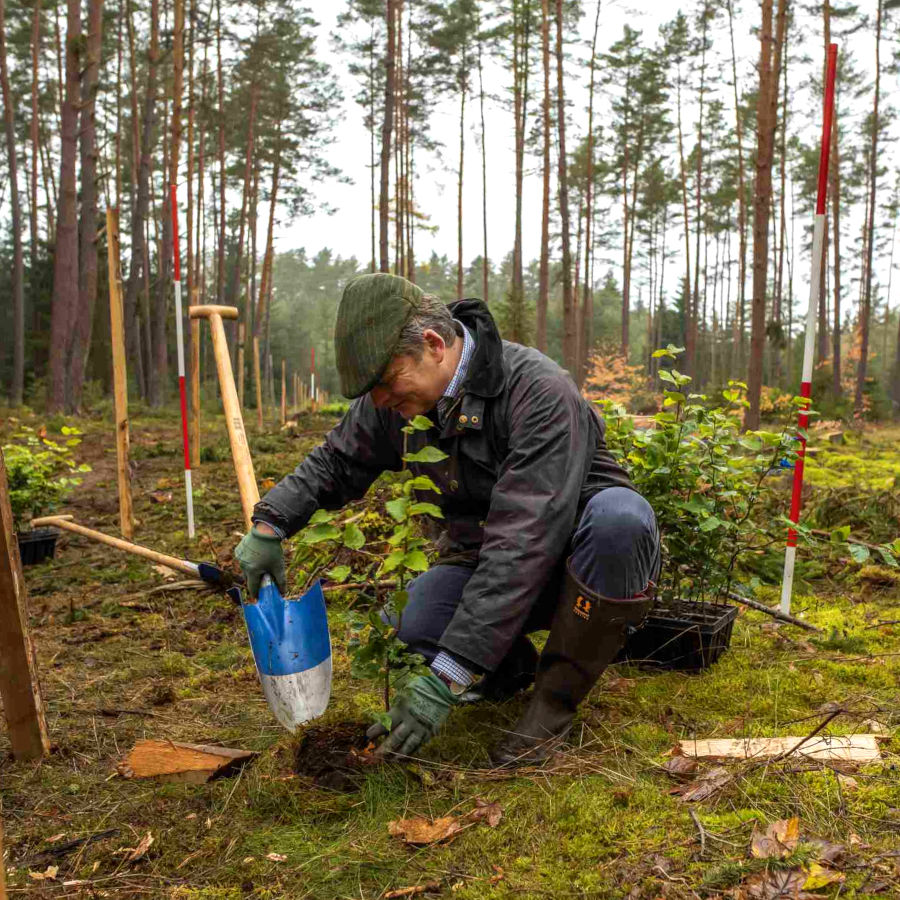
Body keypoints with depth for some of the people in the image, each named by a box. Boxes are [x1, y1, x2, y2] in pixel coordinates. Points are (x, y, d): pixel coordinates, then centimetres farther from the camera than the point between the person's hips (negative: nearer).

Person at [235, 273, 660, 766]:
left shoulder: (540, 392, -29)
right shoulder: (396, 402, -7)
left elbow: (524, 543, -36)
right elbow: (334, 463, 9)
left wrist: (450, 678, -39)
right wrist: (269, 524, -9)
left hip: (574, 556, -3)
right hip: (480, 559, 4)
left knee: (620, 514, -38)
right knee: (412, 622, -27)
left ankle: (556, 697, -18)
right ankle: (513, 669, 5)